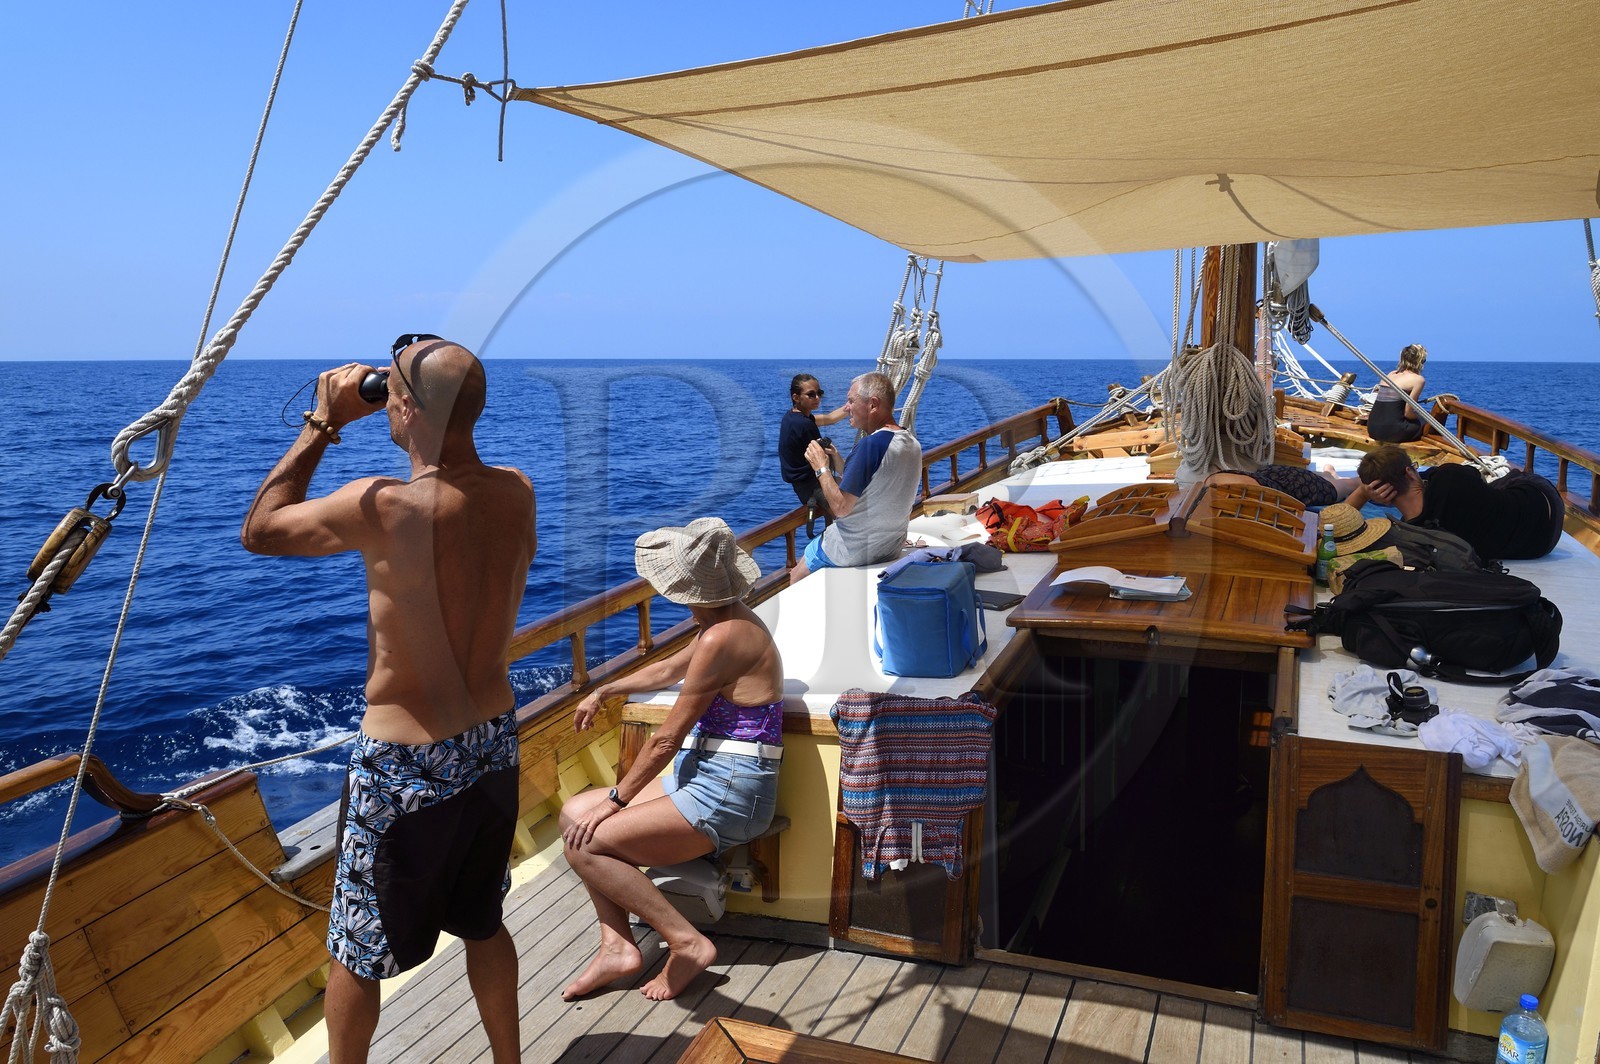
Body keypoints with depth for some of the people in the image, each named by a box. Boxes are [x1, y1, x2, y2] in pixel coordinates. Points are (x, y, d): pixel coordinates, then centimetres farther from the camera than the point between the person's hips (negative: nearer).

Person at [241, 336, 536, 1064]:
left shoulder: (383, 507, -25)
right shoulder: (515, 492, -8)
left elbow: (258, 530, -7)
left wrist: (323, 423, -3)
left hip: (404, 763, -6)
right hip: (493, 741, 6)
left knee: (358, 951, 18)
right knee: (482, 922, 26)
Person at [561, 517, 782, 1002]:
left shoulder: (723, 637, -22)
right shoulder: (726, 620, 9)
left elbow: (668, 739, -17)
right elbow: (669, 670, 30)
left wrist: (617, 799, -7)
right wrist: (605, 691, 36)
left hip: (727, 796, -10)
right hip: (702, 777, 10)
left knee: (585, 844, -13)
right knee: (575, 812, 7)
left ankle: (687, 943, -4)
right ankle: (617, 945, 6)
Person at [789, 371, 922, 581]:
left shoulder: (871, 444, -26)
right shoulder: (913, 444, 1)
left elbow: (841, 507, -25)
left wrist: (821, 469, -11)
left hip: (854, 550, -8)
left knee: (796, 578, 13)